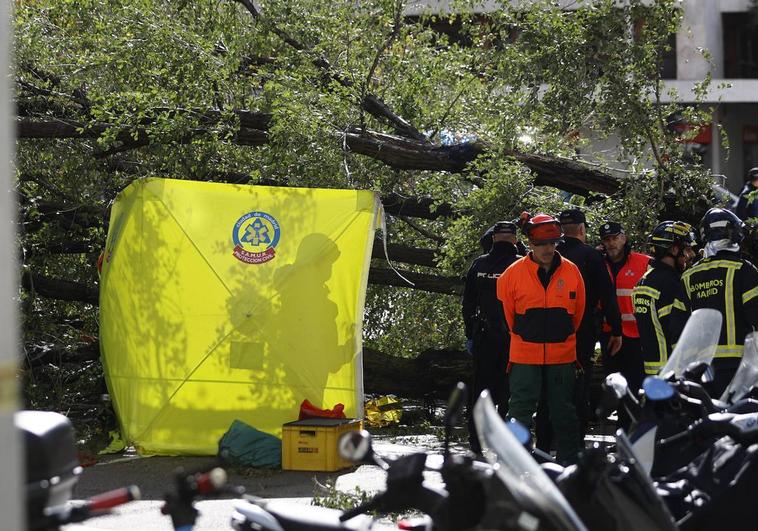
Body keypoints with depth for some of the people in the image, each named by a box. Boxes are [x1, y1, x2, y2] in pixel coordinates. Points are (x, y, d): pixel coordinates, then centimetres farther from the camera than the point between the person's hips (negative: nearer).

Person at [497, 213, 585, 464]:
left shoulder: (571, 272, 1)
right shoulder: (514, 273, -5)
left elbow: (578, 312, 13)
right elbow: (506, 311, 7)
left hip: (562, 356, 2)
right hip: (524, 356, -2)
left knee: (564, 410, 9)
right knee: (520, 409, 0)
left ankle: (569, 460, 18)